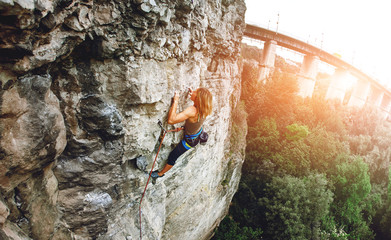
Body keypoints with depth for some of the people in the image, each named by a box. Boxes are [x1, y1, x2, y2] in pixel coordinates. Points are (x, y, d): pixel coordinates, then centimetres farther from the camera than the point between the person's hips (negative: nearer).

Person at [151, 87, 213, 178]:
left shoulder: (192, 111, -42)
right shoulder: (204, 108, -20)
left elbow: (171, 120, -48)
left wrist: (175, 101, -41)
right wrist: (192, 94, -2)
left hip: (190, 141, -6)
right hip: (198, 135, 6)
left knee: (172, 157, 14)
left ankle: (160, 173, 36)